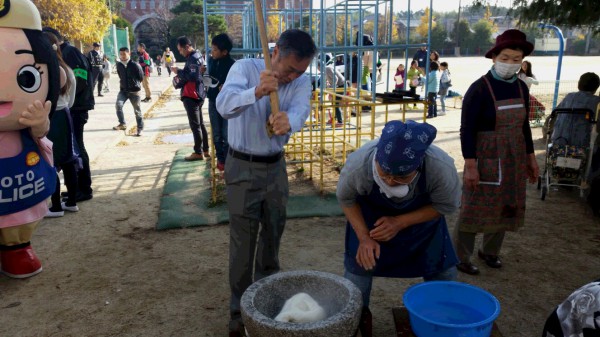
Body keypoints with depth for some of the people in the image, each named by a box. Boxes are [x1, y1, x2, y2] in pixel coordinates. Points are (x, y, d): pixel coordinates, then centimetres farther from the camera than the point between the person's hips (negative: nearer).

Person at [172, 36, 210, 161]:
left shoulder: (193, 58, -15)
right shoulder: (195, 57, 16)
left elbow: (194, 77, -26)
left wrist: (179, 72, -18)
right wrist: (179, 78, 6)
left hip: (192, 96, -10)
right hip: (196, 95, 10)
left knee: (195, 125, -4)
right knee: (200, 124, 14)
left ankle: (198, 152, 2)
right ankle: (205, 150, 21)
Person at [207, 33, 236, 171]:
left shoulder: (232, 64, -15)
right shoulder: (211, 60, 3)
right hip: (213, 101, 6)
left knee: (227, 135, -1)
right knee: (216, 134, 12)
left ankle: (227, 160, 13)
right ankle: (220, 159, 25)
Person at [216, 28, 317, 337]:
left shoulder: (301, 81, -4)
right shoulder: (244, 68, -14)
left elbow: (301, 109, -25)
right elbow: (224, 105, -31)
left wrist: (288, 120, -49)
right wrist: (256, 92, -51)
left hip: (276, 166, 4)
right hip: (242, 167, -4)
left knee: (273, 235, 17)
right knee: (243, 242, 1)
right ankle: (240, 309, 18)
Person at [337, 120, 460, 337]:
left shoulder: (442, 168, -39)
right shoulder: (357, 165, -38)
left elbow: (447, 205, -18)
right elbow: (346, 199, -15)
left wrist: (400, 223, -28)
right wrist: (364, 237, -24)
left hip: (423, 215, 1)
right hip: (370, 214, 0)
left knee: (442, 269, 5)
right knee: (359, 262, -4)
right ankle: (356, 316, 24)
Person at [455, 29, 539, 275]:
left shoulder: (521, 88, 4)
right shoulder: (479, 89, -15)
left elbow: (523, 125, 13)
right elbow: (467, 129, -17)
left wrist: (530, 158, 13)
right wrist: (470, 165, -21)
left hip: (514, 160, 6)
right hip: (486, 159, -6)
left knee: (504, 207, 16)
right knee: (474, 209, 2)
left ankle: (490, 251, 34)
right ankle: (461, 257, 17)